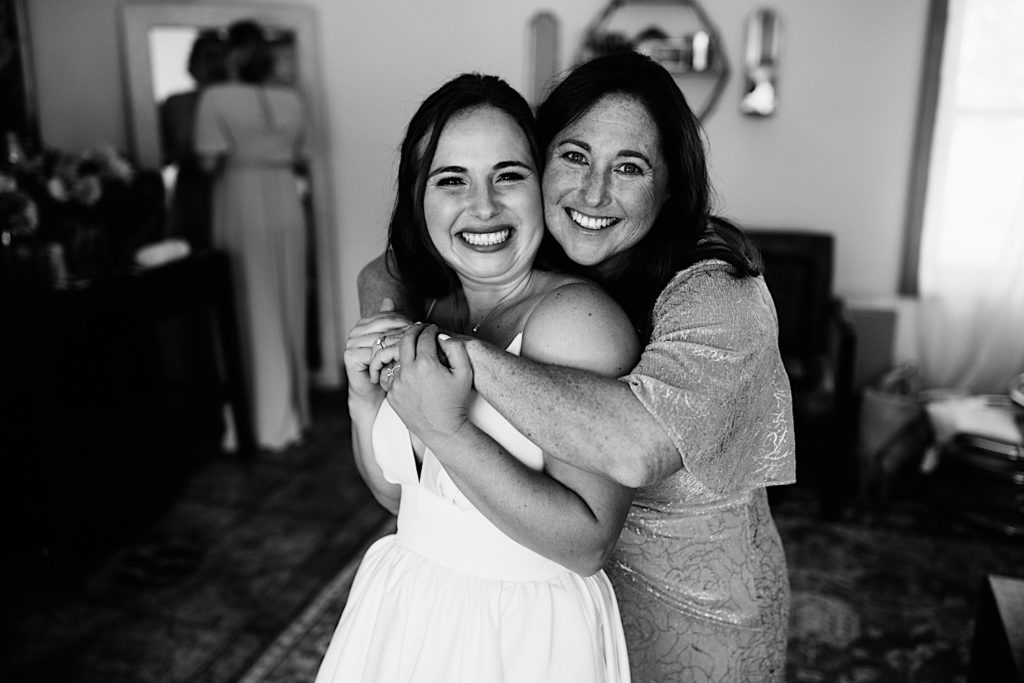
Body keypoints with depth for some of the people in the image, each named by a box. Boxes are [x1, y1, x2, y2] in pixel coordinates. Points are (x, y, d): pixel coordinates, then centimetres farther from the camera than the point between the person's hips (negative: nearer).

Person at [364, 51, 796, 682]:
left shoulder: (718, 295, -28)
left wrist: (459, 346, -39)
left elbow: (635, 449, -45)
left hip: (690, 611, -4)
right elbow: (384, 271, 0)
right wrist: (395, 329, -22)